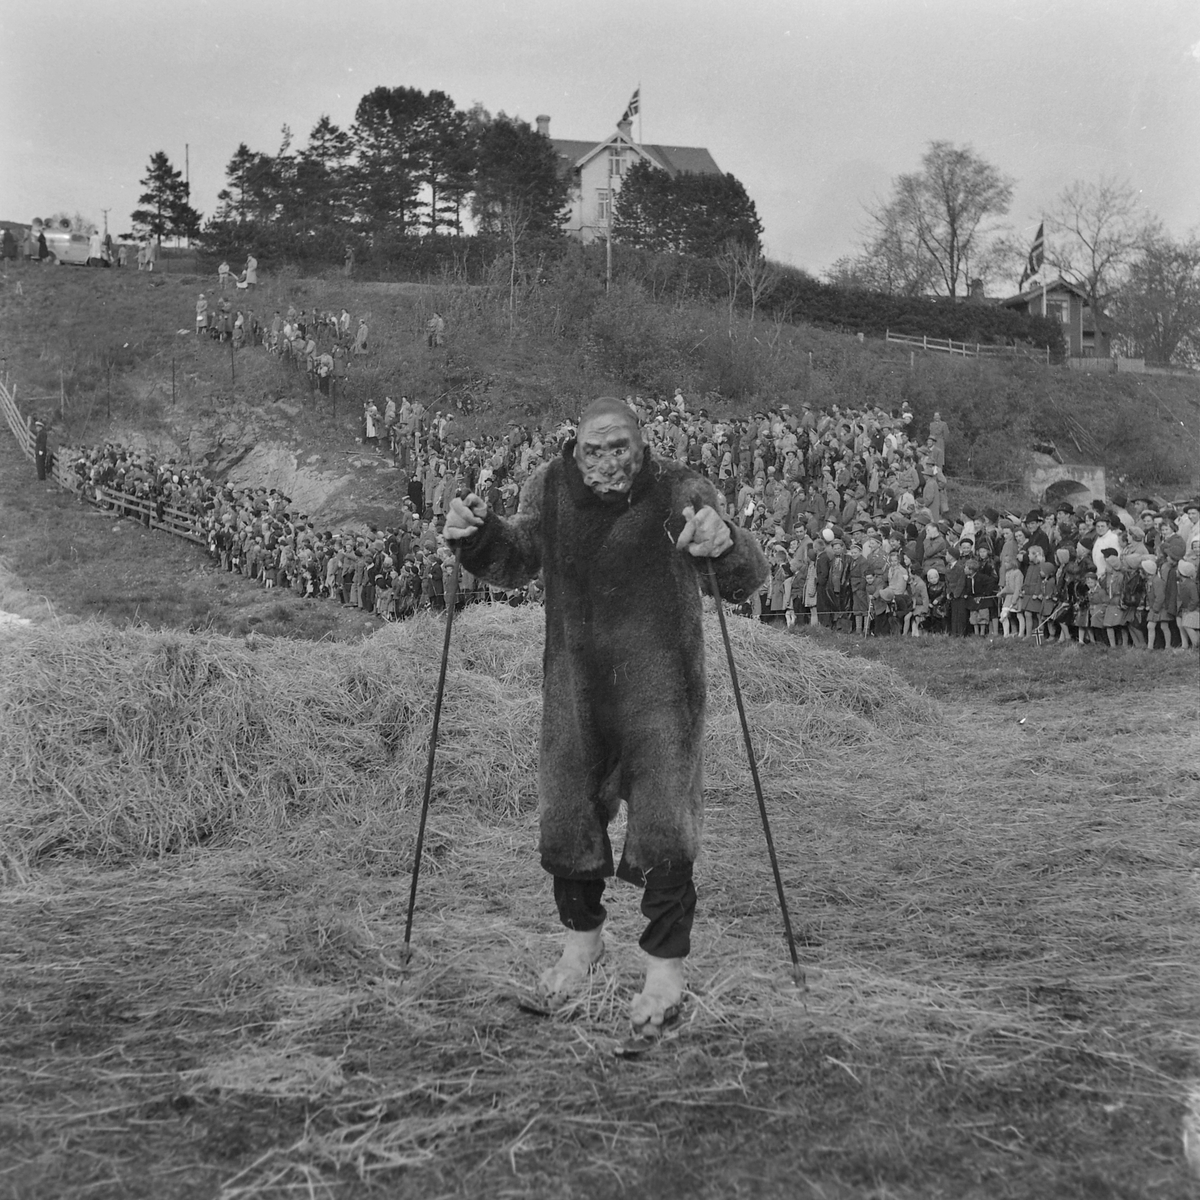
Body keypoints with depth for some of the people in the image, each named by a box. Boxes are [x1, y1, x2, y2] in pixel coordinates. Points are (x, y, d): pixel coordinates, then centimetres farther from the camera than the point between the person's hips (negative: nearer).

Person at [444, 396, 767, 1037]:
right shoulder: (550, 487, -4)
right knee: (565, 816, 12)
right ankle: (582, 936, 36)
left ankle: (666, 967, 13)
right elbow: (514, 563, 14)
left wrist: (724, 543, -41)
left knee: (664, 827, -5)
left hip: (658, 684, -3)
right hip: (574, 683, 4)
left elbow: (747, 582, -18)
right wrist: (477, 534, -7)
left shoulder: (678, 492, -14)